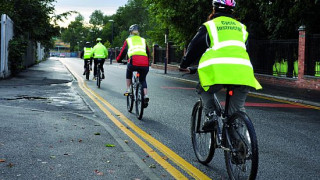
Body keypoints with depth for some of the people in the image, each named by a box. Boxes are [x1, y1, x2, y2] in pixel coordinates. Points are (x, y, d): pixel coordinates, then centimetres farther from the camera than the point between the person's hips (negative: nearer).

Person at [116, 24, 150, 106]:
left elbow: (123, 52, 21)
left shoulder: (128, 40, 21)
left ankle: (128, 90, 25)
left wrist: (118, 59, 39)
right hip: (145, 64, 2)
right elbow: (148, 53, 30)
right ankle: (146, 96, 2)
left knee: (129, 70, 34)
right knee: (143, 80, 24)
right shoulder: (143, 40, 27)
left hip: (133, 63, -2)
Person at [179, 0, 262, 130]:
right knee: (238, 110, 15)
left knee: (204, 91, 24)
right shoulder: (241, 27, 28)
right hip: (243, 70, 3)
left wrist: (184, 65, 33)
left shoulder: (209, 26, 16)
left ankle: (211, 115, 3)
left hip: (218, 68, -3)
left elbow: (194, 47, 20)